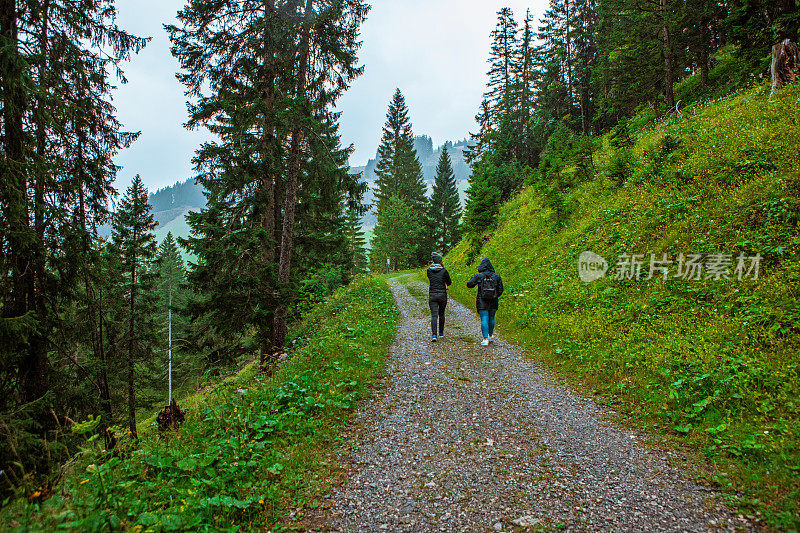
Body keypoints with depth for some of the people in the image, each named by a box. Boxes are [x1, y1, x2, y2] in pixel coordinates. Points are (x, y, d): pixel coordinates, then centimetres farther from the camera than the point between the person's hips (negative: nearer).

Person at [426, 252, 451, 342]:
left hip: (432, 295, 1)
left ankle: (434, 335, -18)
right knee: (441, 314, 18)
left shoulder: (429, 270, 1)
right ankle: (441, 333, 30)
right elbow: (449, 282, 3)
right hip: (442, 295, -1)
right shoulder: (444, 271, -7)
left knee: (434, 315, -3)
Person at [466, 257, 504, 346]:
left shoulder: (479, 276, -6)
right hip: (493, 302, 3)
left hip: (482, 302, -3)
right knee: (491, 318, 18)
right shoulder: (497, 276, 2)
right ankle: (490, 336, 33)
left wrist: (473, 278, 13)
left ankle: (485, 339, -13)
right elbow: (500, 290, 4)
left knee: (484, 319, -4)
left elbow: (469, 284, -4)